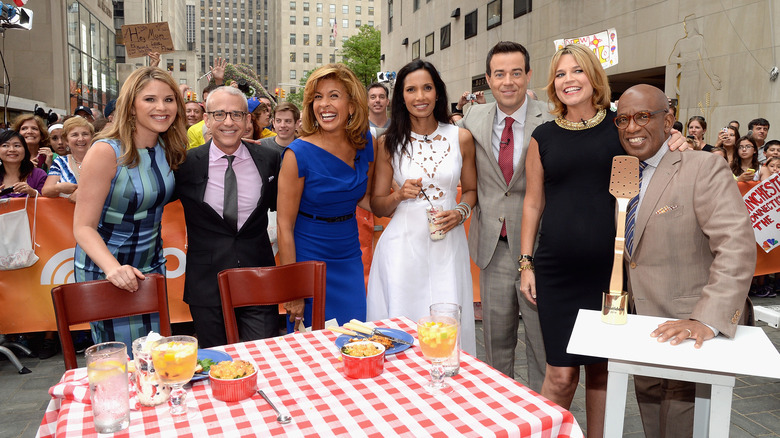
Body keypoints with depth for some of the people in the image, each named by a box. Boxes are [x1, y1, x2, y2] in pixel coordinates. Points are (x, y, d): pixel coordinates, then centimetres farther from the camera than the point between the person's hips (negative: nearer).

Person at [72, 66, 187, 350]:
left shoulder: (167, 149, -1)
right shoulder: (106, 152, -19)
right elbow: (83, 226, -17)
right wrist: (113, 266, -38)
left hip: (151, 266, 6)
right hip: (105, 273, -6)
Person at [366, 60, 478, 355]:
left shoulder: (461, 138, 5)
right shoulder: (388, 143, 3)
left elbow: (471, 190, 14)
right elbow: (377, 205, 7)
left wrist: (460, 213, -6)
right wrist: (400, 195, -13)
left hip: (448, 245, 1)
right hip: (402, 245, 0)